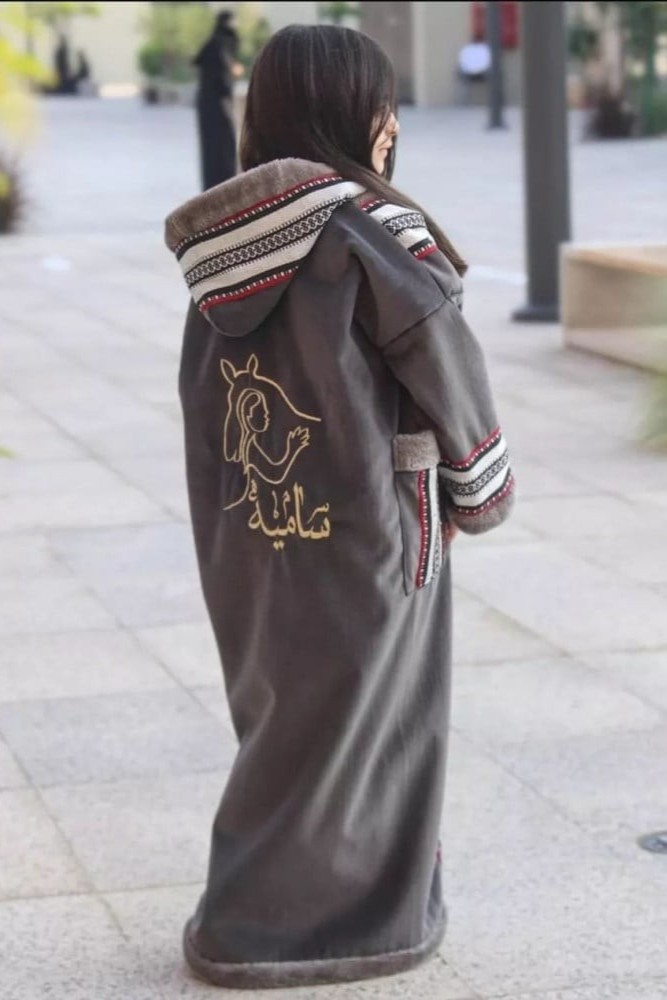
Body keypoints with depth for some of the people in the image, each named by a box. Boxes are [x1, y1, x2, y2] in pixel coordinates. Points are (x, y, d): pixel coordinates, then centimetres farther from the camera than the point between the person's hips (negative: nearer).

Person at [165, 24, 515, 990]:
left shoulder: (227, 251, 3)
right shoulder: (365, 229, -17)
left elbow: (207, 411, 6)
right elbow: (446, 366, -11)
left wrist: (225, 542, 13)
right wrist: (482, 490, 4)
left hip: (253, 540, 7)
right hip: (364, 533, -7)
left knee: (288, 718, 19)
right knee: (353, 726, 7)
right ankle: (251, 926, 14)